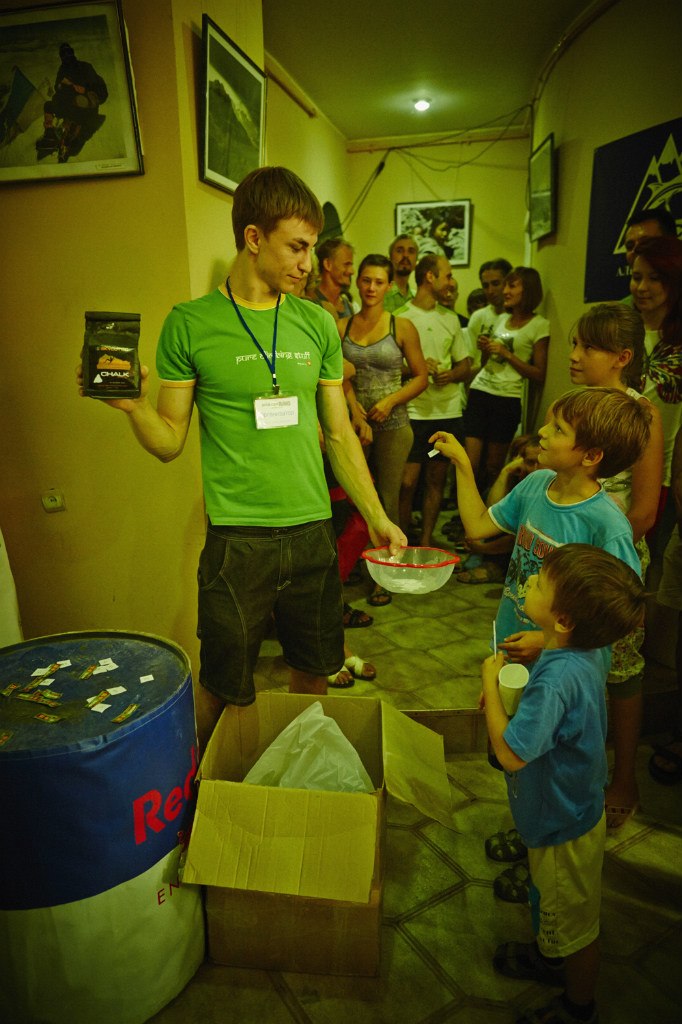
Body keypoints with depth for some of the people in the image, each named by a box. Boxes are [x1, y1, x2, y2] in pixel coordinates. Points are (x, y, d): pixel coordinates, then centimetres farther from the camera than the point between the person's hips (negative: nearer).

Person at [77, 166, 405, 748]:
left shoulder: (318, 324, 7)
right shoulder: (190, 324, -3)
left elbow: (340, 435, 11)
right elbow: (170, 441, 0)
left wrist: (376, 517, 6)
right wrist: (133, 404, -20)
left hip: (314, 532, 4)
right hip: (237, 539, -3)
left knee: (314, 676, 16)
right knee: (222, 691, 8)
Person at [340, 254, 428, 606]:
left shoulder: (402, 327, 1)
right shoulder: (341, 326, 4)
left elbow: (420, 376, 3)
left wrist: (390, 401, -10)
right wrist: (351, 404, -11)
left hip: (392, 424, -1)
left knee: (387, 500, 4)